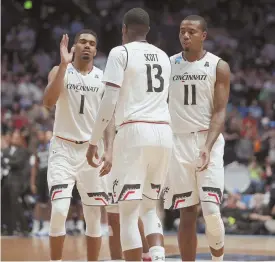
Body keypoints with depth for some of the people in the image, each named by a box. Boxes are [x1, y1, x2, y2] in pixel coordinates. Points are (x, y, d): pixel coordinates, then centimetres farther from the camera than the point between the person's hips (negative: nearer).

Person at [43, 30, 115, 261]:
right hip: (63, 148, -3)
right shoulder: (60, 71, -1)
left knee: (94, 215, 5)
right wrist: (64, 64, -24)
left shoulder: (103, 78, 5)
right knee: (59, 210, -16)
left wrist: (109, 151, -10)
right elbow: (49, 102, -19)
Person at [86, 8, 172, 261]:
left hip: (135, 131, -6)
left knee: (128, 213, -3)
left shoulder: (120, 53, -1)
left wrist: (93, 141, -2)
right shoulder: (163, 56, 18)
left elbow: (110, 101, -8)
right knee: (150, 207, 18)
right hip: (164, 133, 6)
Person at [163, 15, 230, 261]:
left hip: (208, 141, -3)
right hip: (179, 142, 3)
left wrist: (207, 147, -19)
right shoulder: (168, 65, 8)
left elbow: (219, 112, -6)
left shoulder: (218, 67, -1)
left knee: (211, 211, -14)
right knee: (187, 214, 3)